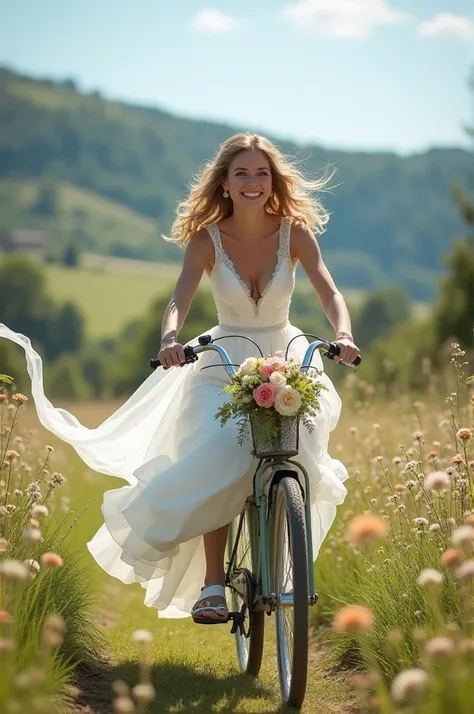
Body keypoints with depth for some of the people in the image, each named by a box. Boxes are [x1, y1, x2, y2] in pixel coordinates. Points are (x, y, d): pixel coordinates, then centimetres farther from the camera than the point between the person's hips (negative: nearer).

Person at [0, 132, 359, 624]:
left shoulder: (295, 232, -8)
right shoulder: (206, 239, -10)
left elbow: (329, 292, -17)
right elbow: (180, 301, -22)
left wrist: (343, 334, -38)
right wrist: (170, 338, -44)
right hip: (225, 362, -1)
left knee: (298, 450, -23)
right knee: (219, 460, -24)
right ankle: (211, 583, -17)